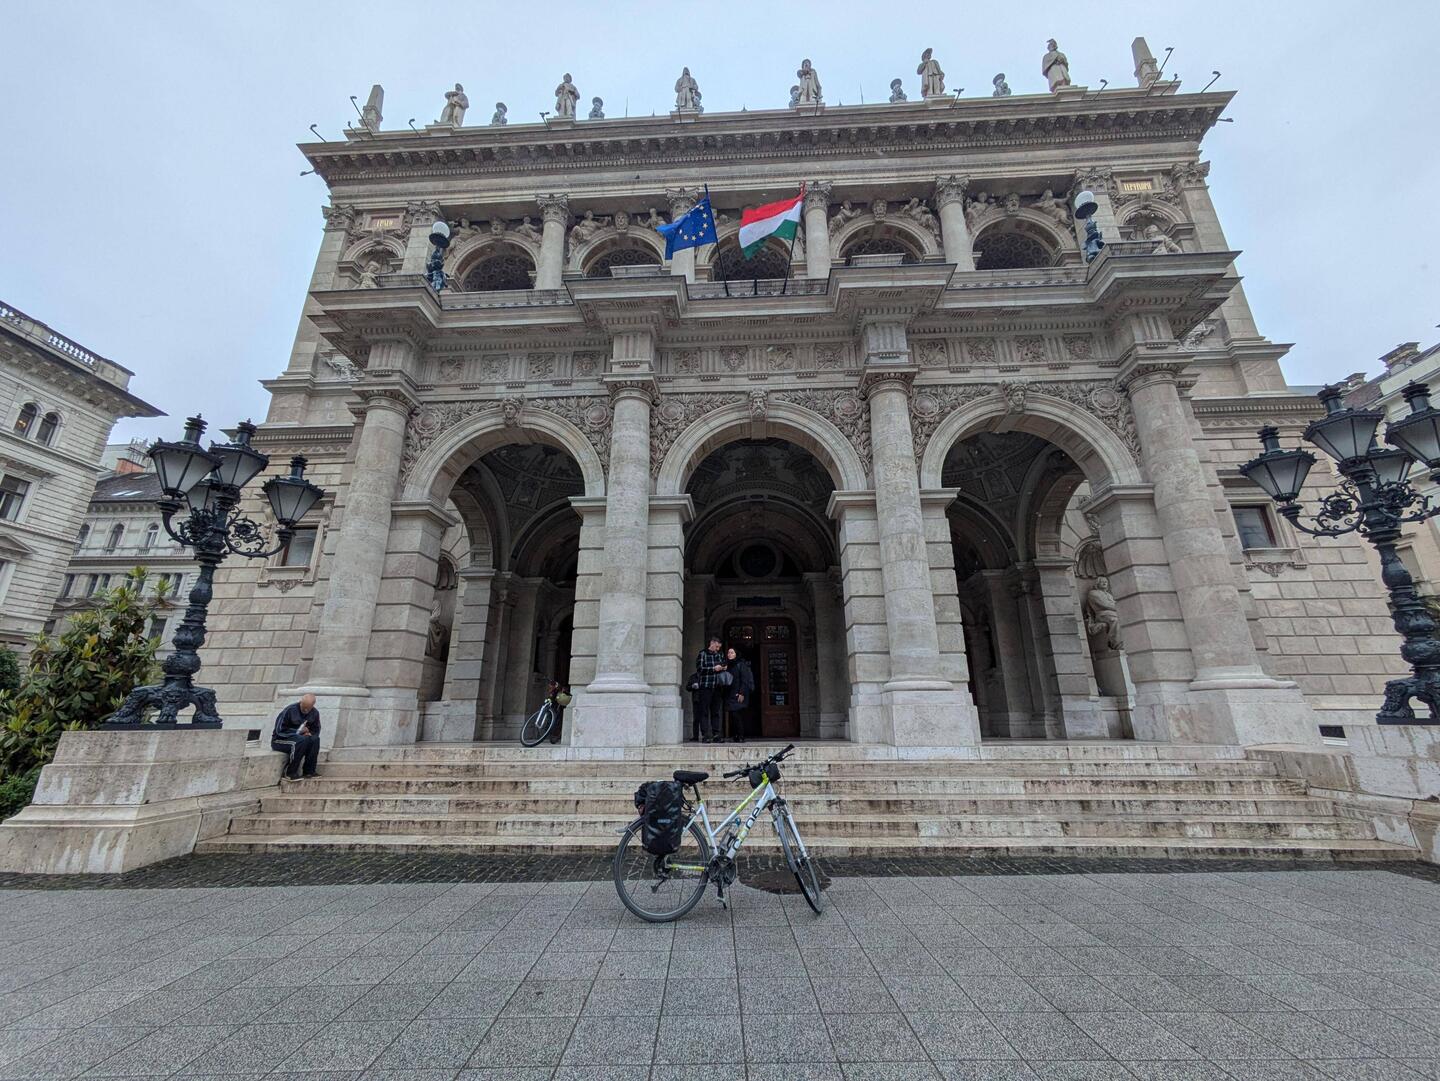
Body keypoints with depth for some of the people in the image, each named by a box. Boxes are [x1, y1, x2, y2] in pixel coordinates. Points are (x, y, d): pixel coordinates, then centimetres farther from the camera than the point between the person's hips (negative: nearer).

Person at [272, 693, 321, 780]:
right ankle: (290, 773, -23)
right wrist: (298, 732, -23)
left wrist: (309, 733, -17)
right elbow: (280, 730, -16)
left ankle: (309, 771, -18)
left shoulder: (315, 713, -3)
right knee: (302, 740, -35)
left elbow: (316, 731, 5)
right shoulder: (290, 710, -19)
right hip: (279, 740, -5)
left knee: (315, 739, -26)